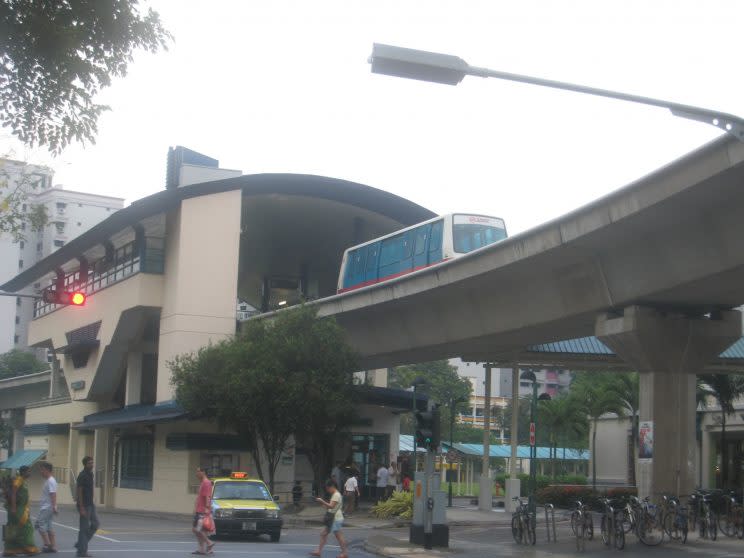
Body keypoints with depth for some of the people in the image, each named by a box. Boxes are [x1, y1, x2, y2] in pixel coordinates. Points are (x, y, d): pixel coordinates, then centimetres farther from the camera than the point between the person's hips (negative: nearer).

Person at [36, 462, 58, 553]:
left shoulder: (51, 481, -15)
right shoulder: (47, 480, 17)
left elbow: (53, 494, -23)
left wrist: (54, 507, -29)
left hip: (47, 507, -10)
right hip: (45, 507, 10)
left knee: (39, 524, -11)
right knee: (48, 526, 10)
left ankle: (47, 544, -10)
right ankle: (53, 546, 10)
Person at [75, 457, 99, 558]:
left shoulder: (90, 474, 11)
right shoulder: (82, 476, -15)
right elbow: (79, 492, -18)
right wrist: (81, 508, -21)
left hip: (91, 504, 9)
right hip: (84, 505, -9)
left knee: (95, 524, 9)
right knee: (84, 528, -3)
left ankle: (80, 544, 19)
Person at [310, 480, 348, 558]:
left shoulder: (336, 495, -14)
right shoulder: (334, 495, 18)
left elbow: (331, 506, -23)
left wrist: (322, 501, -22)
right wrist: (323, 504, 8)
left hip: (336, 518, -10)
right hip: (332, 518, 10)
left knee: (338, 535, -6)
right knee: (323, 533, 8)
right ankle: (319, 551, 11)